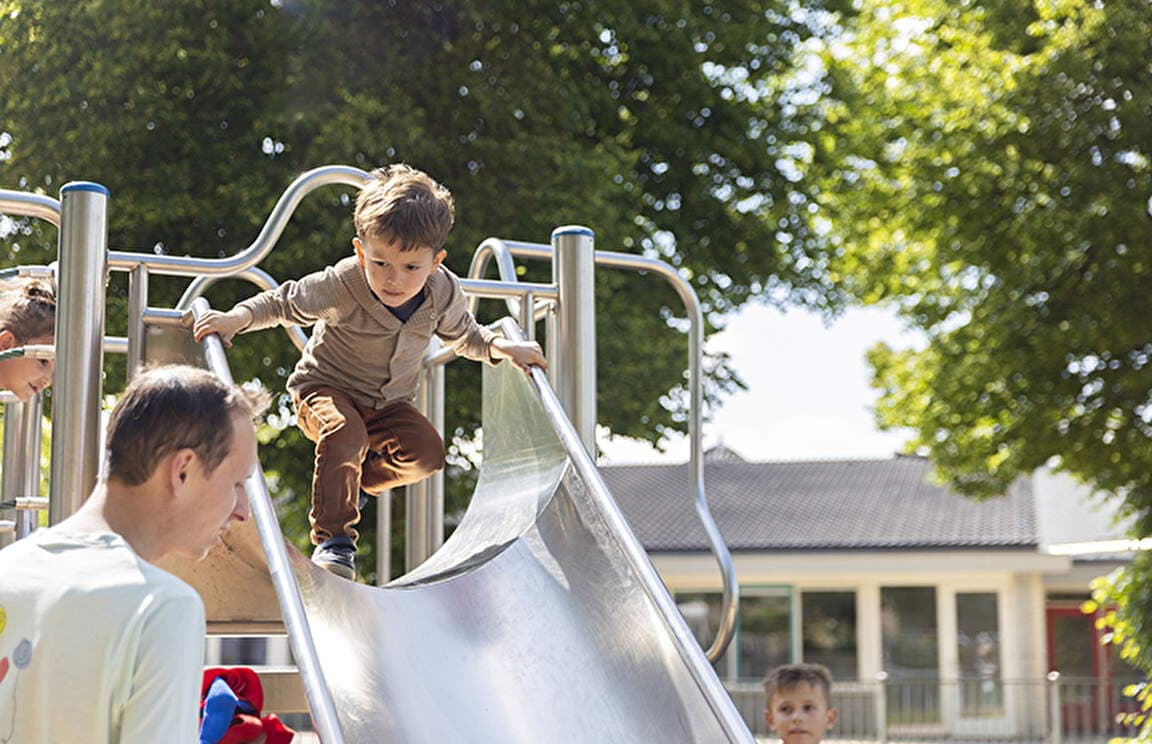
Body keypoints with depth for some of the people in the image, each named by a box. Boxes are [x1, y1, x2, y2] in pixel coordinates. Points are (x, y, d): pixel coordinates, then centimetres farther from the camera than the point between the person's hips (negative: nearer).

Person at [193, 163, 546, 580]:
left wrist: (500, 347, -10)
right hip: (327, 389, -4)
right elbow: (286, 302, -15)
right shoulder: (342, 285, -26)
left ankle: (358, 480, 12)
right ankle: (333, 539, -26)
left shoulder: (444, 293, -14)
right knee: (345, 434, -35)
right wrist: (239, 317, -31)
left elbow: (463, 336, 7)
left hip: (389, 403, 4)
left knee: (426, 452, -18)